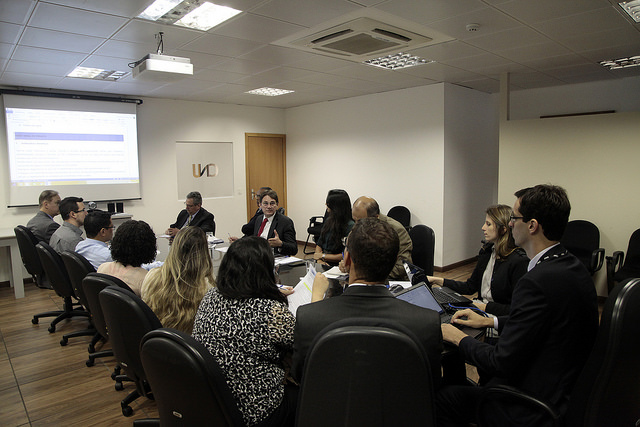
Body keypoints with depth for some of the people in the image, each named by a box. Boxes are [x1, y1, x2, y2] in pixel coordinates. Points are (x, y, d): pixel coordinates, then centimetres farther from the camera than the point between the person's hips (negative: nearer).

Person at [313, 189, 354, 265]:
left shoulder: (350, 226, -12)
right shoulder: (329, 221, 11)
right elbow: (319, 243, 14)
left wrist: (323, 256, -8)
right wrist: (319, 259, -5)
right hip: (322, 262, 7)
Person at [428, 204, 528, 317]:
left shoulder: (519, 261, -16)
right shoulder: (487, 251, 8)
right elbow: (470, 287, 14)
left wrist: (485, 307, -17)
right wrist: (438, 281, 8)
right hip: (480, 305, 7)